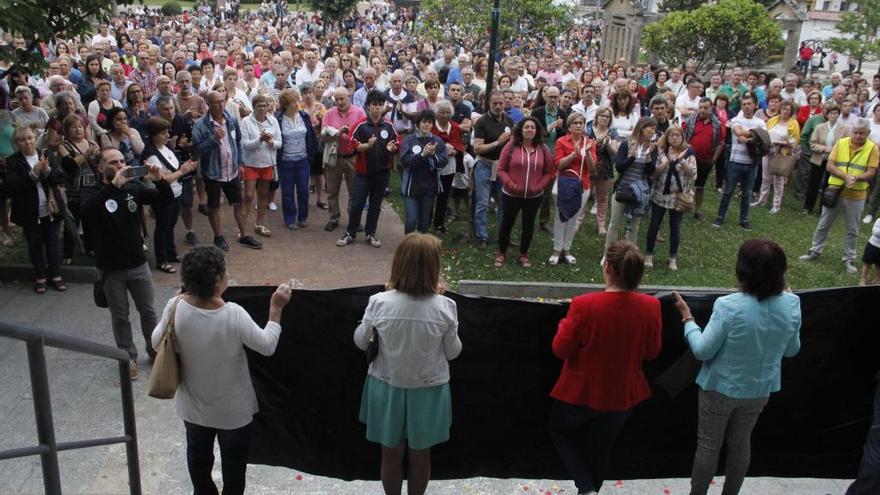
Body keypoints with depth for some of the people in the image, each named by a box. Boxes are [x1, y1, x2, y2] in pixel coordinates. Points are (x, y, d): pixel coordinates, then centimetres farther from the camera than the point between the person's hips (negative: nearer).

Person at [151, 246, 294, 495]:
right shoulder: (233, 315, -31)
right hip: (232, 409, -4)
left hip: (193, 405, 4)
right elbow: (267, 346, -19)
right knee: (233, 461, 22)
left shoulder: (176, 307, -22)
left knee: (198, 456, 29)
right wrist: (276, 308, -11)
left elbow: (156, 342, -4)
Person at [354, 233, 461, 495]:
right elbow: (453, 352, -6)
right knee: (420, 456, 22)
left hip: (388, 389, 1)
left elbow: (360, 342, -3)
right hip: (428, 391, 0)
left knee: (391, 454, 21)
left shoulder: (379, 303, -20)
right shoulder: (444, 307, -21)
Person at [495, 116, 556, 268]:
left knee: (528, 225, 13)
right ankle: (501, 253, 28)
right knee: (507, 223, 10)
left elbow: (550, 172, 3)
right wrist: (511, 185, -18)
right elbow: (501, 169, -6)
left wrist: (540, 186, -11)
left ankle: (523, 255, 29)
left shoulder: (543, 149, -1)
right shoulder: (511, 146, -8)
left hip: (534, 197, 2)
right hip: (511, 195, -2)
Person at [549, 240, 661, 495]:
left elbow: (560, 350, -15)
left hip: (580, 393, -3)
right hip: (623, 396, 3)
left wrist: (565, 324, 2)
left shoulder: (584, 305, -27)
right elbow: (652, 352, -2)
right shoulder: (650, 307, -17)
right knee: (599, 450, 24)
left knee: (560, 431, 25)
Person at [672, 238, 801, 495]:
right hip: (759, 390, 4)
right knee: (740, 443, 25)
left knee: (708, 445, 15)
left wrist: (687, 318, -9)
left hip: (721, 388, -4)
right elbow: (791, 350, 1)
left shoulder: (729, 306, -30)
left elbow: (702, 351, -21)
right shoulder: (791, 304, -15)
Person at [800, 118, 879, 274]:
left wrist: (856, 178, -30)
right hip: (835, 191, 1)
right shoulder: (841, 143, -3)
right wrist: (845, 176, -22)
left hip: (856, 196, -1)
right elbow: (830, 166, -7)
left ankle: (849, 259, 22)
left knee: (852, 230, 9)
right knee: (823, 225, 11)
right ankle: (815, 252, 26)